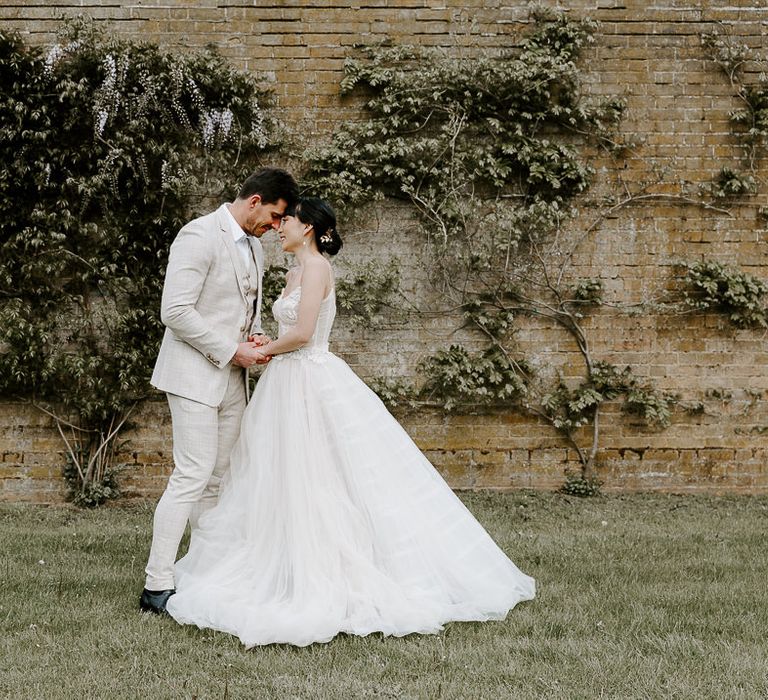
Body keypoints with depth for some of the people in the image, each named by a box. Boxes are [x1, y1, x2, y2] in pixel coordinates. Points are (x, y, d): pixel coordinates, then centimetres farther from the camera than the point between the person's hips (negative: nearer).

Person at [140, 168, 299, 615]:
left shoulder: (254, 246, 13)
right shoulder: (200, 235, -14)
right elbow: (175, 310, -20)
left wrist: (258, 335, 3)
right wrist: (232, 351, -17)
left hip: (232, 378, 9)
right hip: (196, 375, -9)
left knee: (218, 480, 9)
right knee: (193, 476, -12)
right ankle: (158, 587, -8)